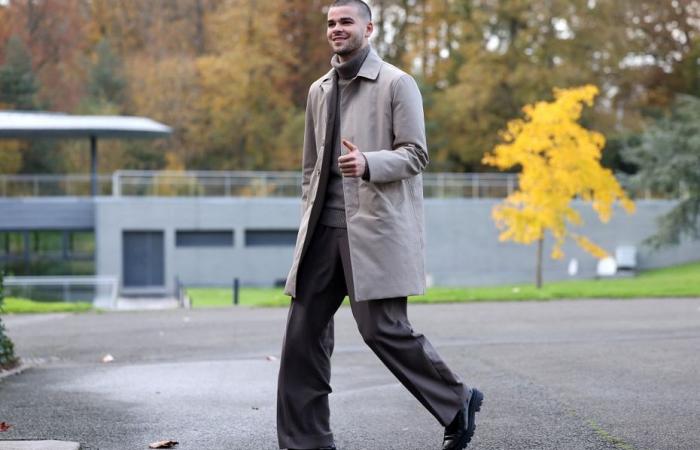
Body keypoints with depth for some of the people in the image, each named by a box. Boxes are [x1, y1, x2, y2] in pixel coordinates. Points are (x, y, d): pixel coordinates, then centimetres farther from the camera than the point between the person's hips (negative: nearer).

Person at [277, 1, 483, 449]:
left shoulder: (397, 84, -2)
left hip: (377, 228, -6)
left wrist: (368, 164, -25)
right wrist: (309, 222, 17)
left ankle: (457, 403, 12)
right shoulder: (319, 91, 17)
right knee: (304, 332, 2)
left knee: (383, 329, -9)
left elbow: (416, 154, -8)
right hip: (326, 230, 6)